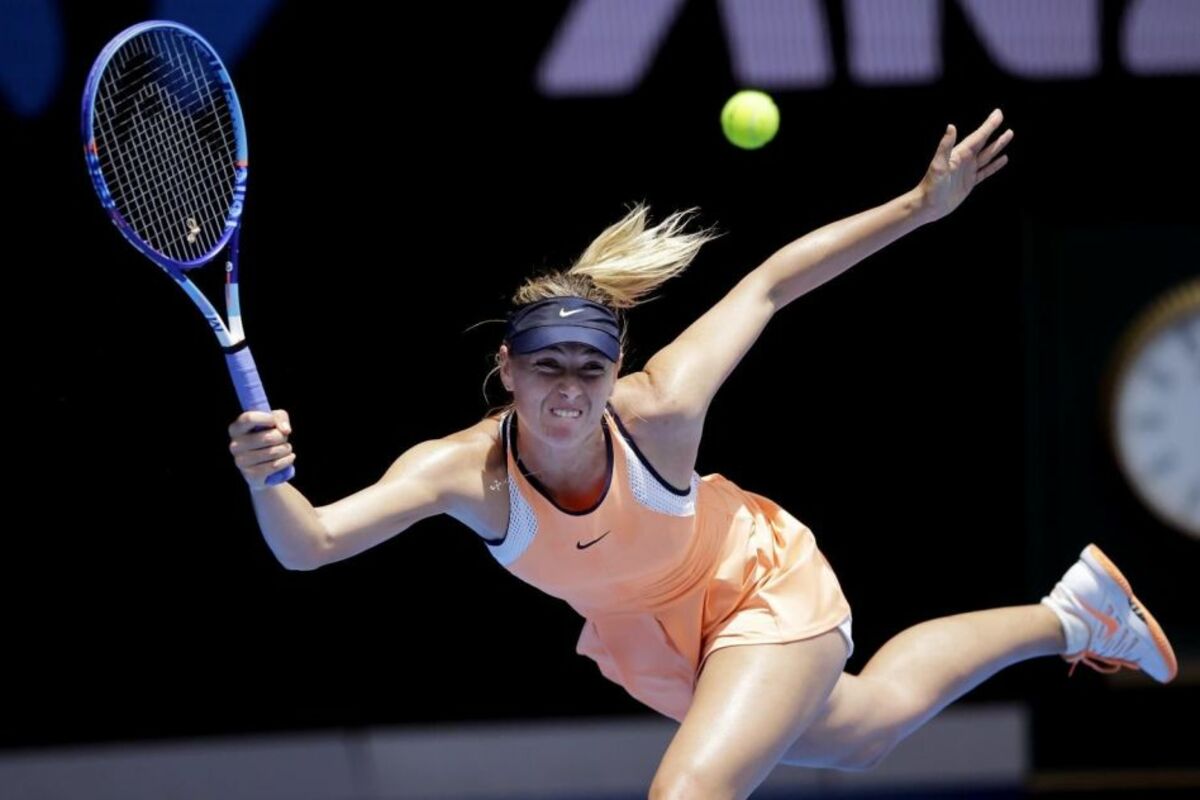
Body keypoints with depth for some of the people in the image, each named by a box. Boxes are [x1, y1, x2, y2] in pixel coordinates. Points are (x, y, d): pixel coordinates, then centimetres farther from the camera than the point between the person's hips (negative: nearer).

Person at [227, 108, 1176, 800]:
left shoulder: (657, 411, -37)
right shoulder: (463, 470, -33)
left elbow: (768, 285, -23)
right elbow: (312, 544, -42)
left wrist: (925, 204, -20)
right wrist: (267, 479, -64)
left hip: (767, 596, -4)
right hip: (649, 646, 4)